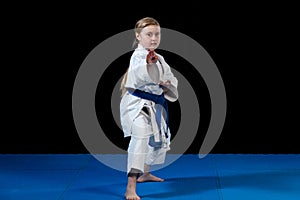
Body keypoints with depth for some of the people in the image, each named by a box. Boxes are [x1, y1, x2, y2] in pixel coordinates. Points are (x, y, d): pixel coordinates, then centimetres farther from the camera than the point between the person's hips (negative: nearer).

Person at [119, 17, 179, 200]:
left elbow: (170, 78, 17)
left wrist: (167, 84, -4)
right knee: (140, 139, -27)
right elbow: (138, 75, -35)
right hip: (138, 104, -9)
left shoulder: (159, 58, 12)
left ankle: (145, 173, 49)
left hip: (155, 105, 9)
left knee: (158, 140, 25)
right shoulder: (138, 56, -16)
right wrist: (148, 63, -51)